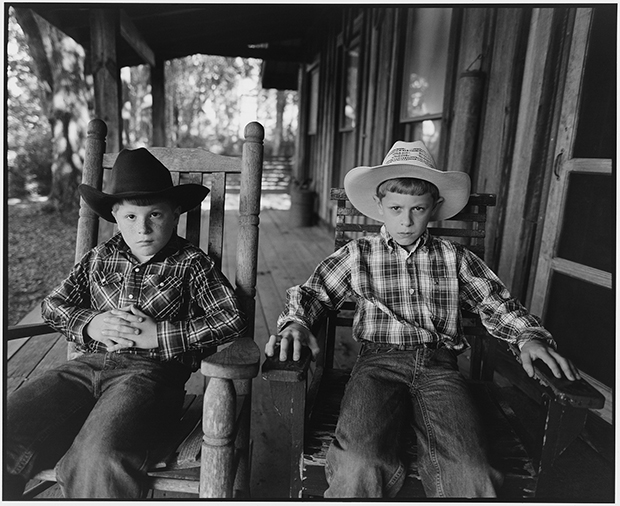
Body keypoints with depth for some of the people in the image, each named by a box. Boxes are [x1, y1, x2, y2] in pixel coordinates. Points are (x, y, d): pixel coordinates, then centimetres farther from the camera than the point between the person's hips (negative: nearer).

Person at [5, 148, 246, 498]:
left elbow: (232, 319, -8)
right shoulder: (100, 258, 14)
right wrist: (90, 324, -2)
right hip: (90, 364, 5)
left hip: (151, 371, -4)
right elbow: (53, 304, 22)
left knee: (97, 456, -30)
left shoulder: (191, 264, 1)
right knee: (9, 432, -16)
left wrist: (158, 335, -13)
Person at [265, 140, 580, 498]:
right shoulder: (358, 254, 12)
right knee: (360, 466, -29)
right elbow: (312, 293, 13)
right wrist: (295, 323, -8)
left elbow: (497, 304, 17)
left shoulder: (455, 258, 15)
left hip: (440, 365, 2)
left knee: (471, 476, -26)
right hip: (379, 363, -1)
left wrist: (529, 335, -2)